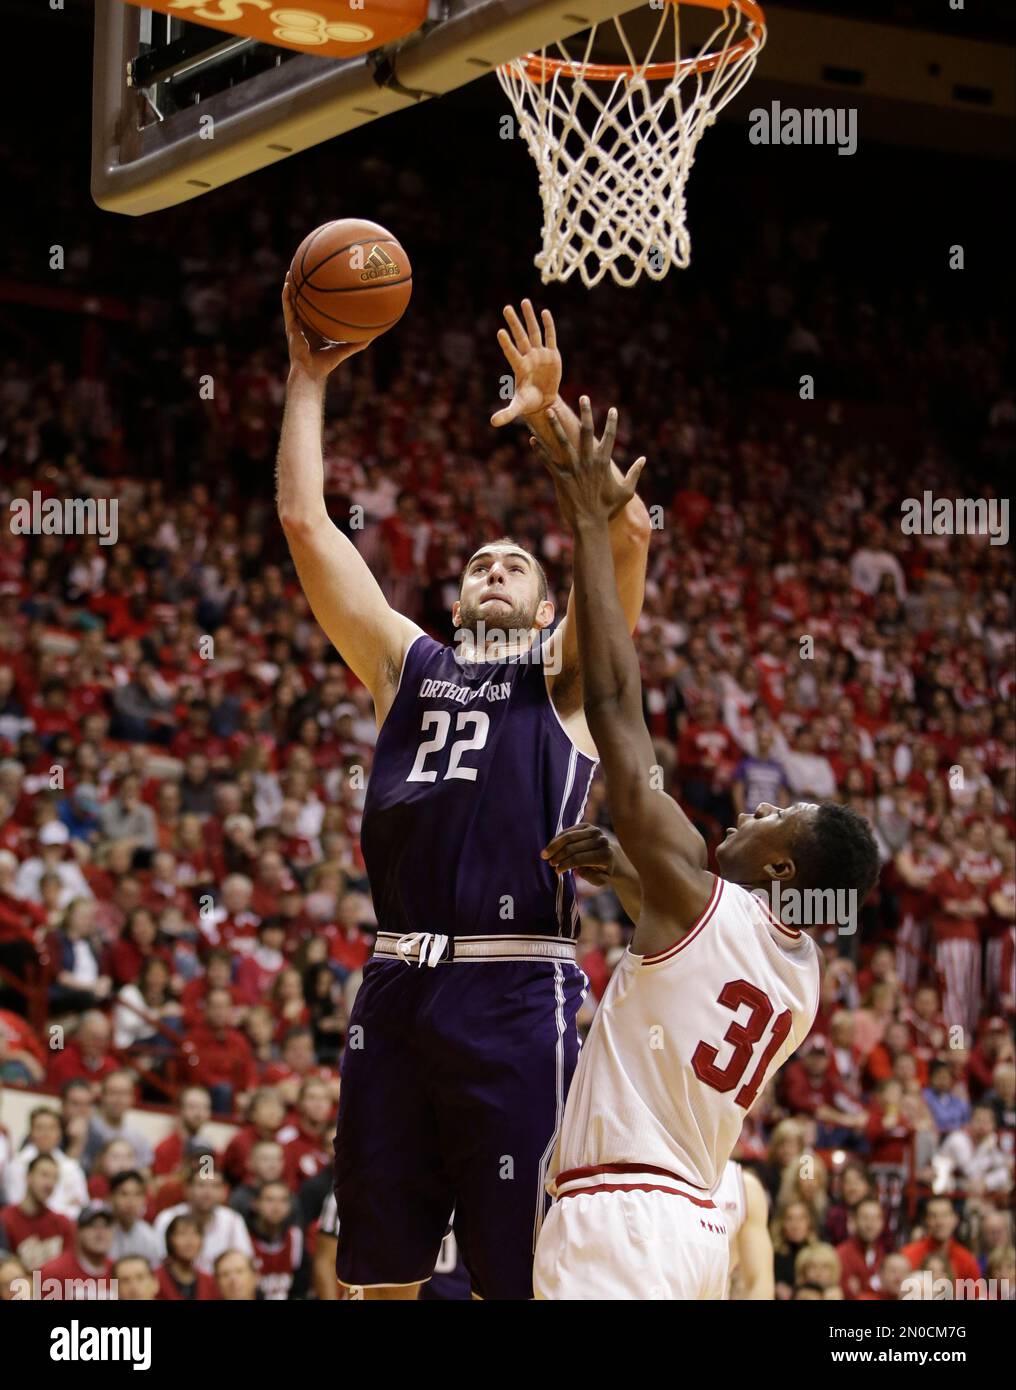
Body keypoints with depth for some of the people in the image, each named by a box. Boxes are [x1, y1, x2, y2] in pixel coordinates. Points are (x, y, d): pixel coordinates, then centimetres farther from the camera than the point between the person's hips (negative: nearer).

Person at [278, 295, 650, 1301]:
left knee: (518, 1274, -2)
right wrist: (308, 380, 17)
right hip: (397, 985, 4)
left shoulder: (563, 678, 12)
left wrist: (552, 411, -6)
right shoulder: (405, 664, 20)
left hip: (516, 990, -4)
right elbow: (305, 520, 17)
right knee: (382, 1272, 8)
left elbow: (628, 533, -3)